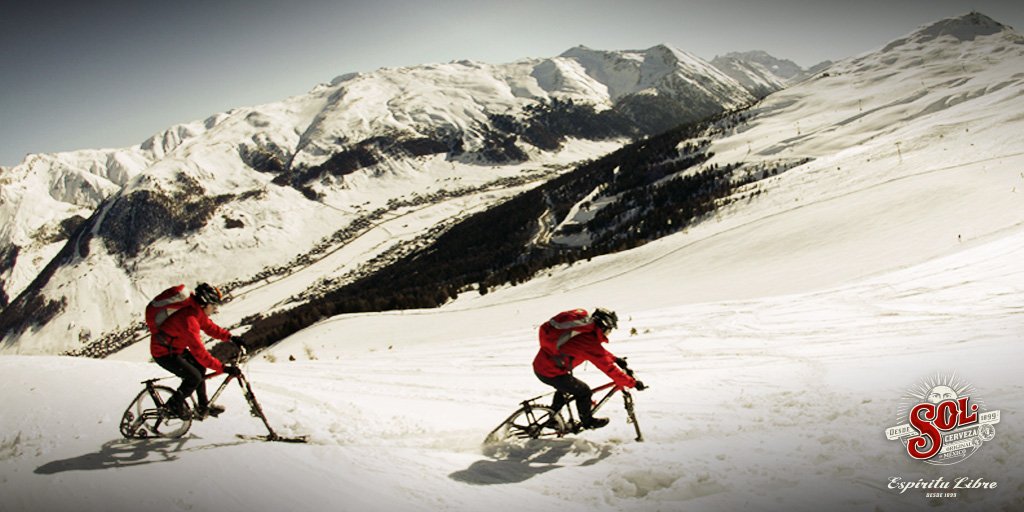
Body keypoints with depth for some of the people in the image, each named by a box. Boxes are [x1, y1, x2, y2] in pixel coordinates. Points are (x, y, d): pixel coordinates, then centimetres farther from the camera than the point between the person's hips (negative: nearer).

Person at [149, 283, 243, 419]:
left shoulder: (198, 311, -6)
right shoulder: (188, 319, -35)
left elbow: (209, 327, 9)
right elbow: (199, 352, -37)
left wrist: (230, 337, -6)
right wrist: (223, 368, -37)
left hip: (175, 347, 10)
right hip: (163, 353, -10)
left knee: (200, 367, 11)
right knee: (195, 377, -15)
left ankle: (203, 407, 20)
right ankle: (175, 403, 8)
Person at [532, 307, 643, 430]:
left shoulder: (583, 328, 5)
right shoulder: (589, 341, -22)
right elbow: (609, 368, -18)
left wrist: (615, 359, 25)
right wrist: (633, 383, -10)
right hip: (550, 373, -9)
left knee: (564, 385, 33)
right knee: (584, 391, 6)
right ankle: (587, 421, 28)